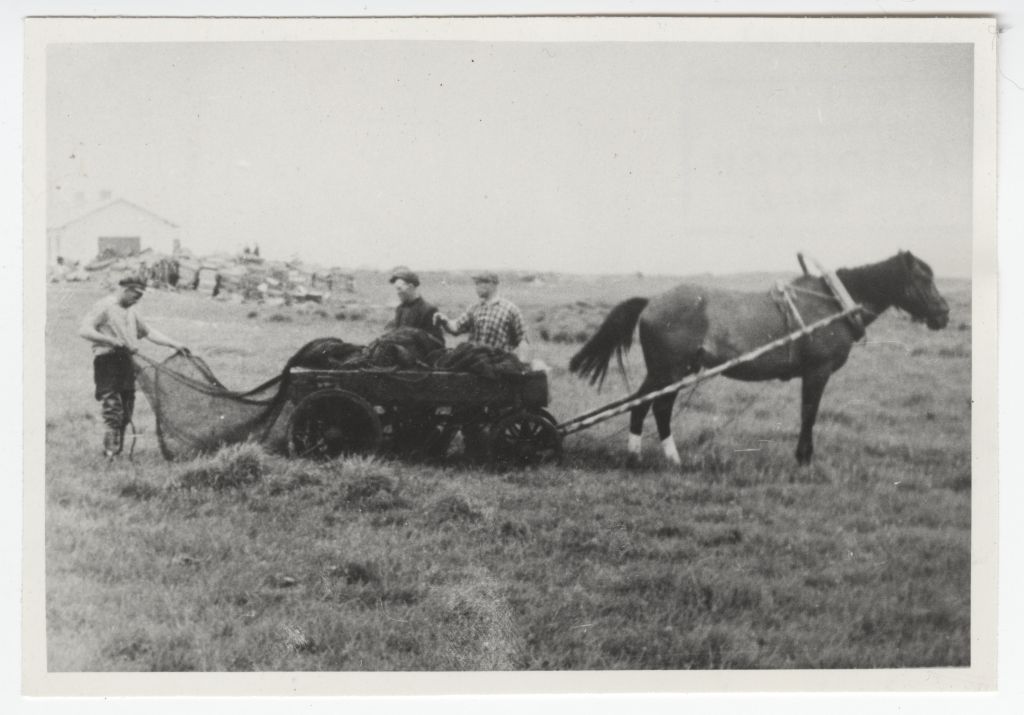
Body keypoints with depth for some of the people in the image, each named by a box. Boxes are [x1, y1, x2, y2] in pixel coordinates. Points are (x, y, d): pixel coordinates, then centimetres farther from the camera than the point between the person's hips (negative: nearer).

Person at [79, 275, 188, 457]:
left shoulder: (130, 312, 19)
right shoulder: (104, 306, -7)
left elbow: (148, 332, 27)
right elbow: (84, 330, -15)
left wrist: (174, 344, 20)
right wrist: (111, 340, -25)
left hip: (126, 363, 8)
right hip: (107, 362, -8)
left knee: (126, 413, 6)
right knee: (113, 412, -14)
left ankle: (118, 452, 11)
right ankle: (111, 452, -11)